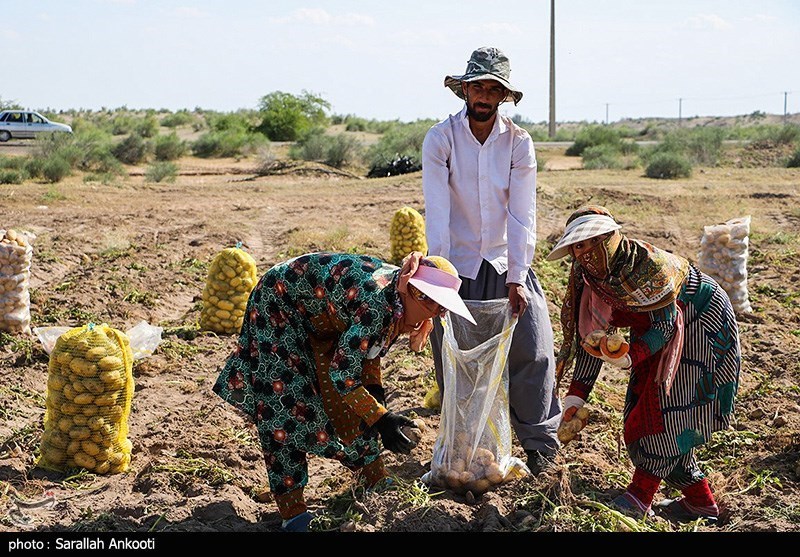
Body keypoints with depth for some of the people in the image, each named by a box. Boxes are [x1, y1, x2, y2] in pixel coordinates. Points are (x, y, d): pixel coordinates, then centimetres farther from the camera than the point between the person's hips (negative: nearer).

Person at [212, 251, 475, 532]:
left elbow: (369, 344, 6)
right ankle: (291, 510, -5)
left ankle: (374, 477, 21)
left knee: (344, 399, 8)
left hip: (319, 315, 9)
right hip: (278, 306, -9)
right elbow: (342, 374, -33)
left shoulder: (395, 297, -10)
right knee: (283, 403, -10)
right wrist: (381, 419, -35)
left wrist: (374, 388, -7)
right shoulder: (377, 303, -36)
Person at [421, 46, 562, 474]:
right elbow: (436, 213, -15)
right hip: (457, 266, -1)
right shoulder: (440, 139, -8)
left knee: (533, 352, -2)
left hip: (506, 264, 2)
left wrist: (517, 278, -15)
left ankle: (539, 442, 16)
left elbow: (522, 214, -8)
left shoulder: (519, 143, -2)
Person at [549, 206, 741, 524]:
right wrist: (575, 396, -9)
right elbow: (589, 338, -4)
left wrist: (630, 357, -41)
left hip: (701, 327, -8)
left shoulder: (648, 264, -32)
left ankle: (640, 498, -10)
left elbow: (666, 323, -26)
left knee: (669, 407, -16)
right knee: (643, 412, 4)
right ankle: (699, 501, 14)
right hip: (656, 333, 8)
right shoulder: (590, 277, -9)